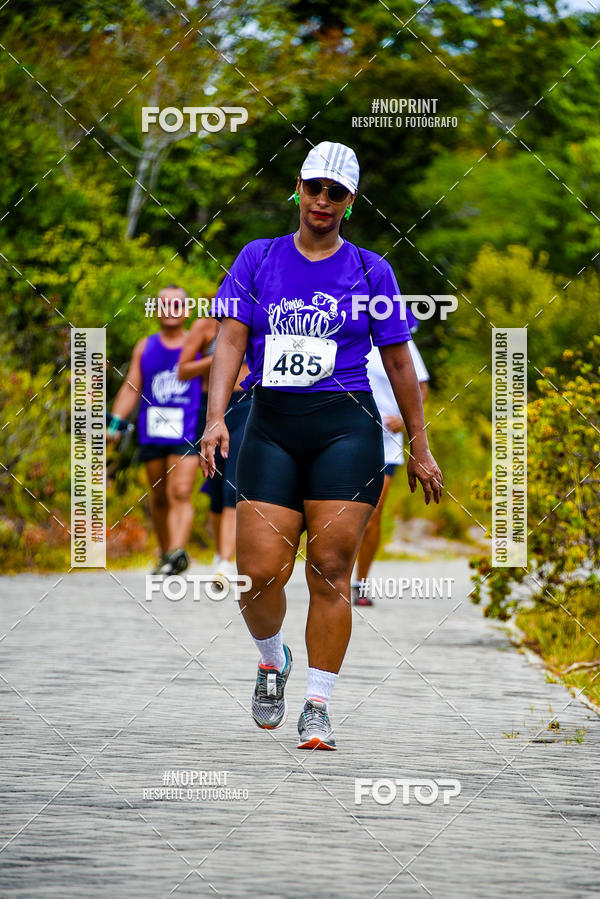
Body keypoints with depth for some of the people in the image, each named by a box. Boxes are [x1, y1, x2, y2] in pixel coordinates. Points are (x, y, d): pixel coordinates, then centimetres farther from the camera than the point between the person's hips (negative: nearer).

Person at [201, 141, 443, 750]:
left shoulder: (369, 271, 8)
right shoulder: (258, 259, 10)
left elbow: (399, 362, 12)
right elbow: (231, 340, 2)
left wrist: (419, 448, 12)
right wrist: (215, 418, -12)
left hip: (346, 426, -1)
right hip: (271, 426, 1)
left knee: (330, 571, -8)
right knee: (260, 571, -8)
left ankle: (318, 706, 2)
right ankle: (271, 660, 24)